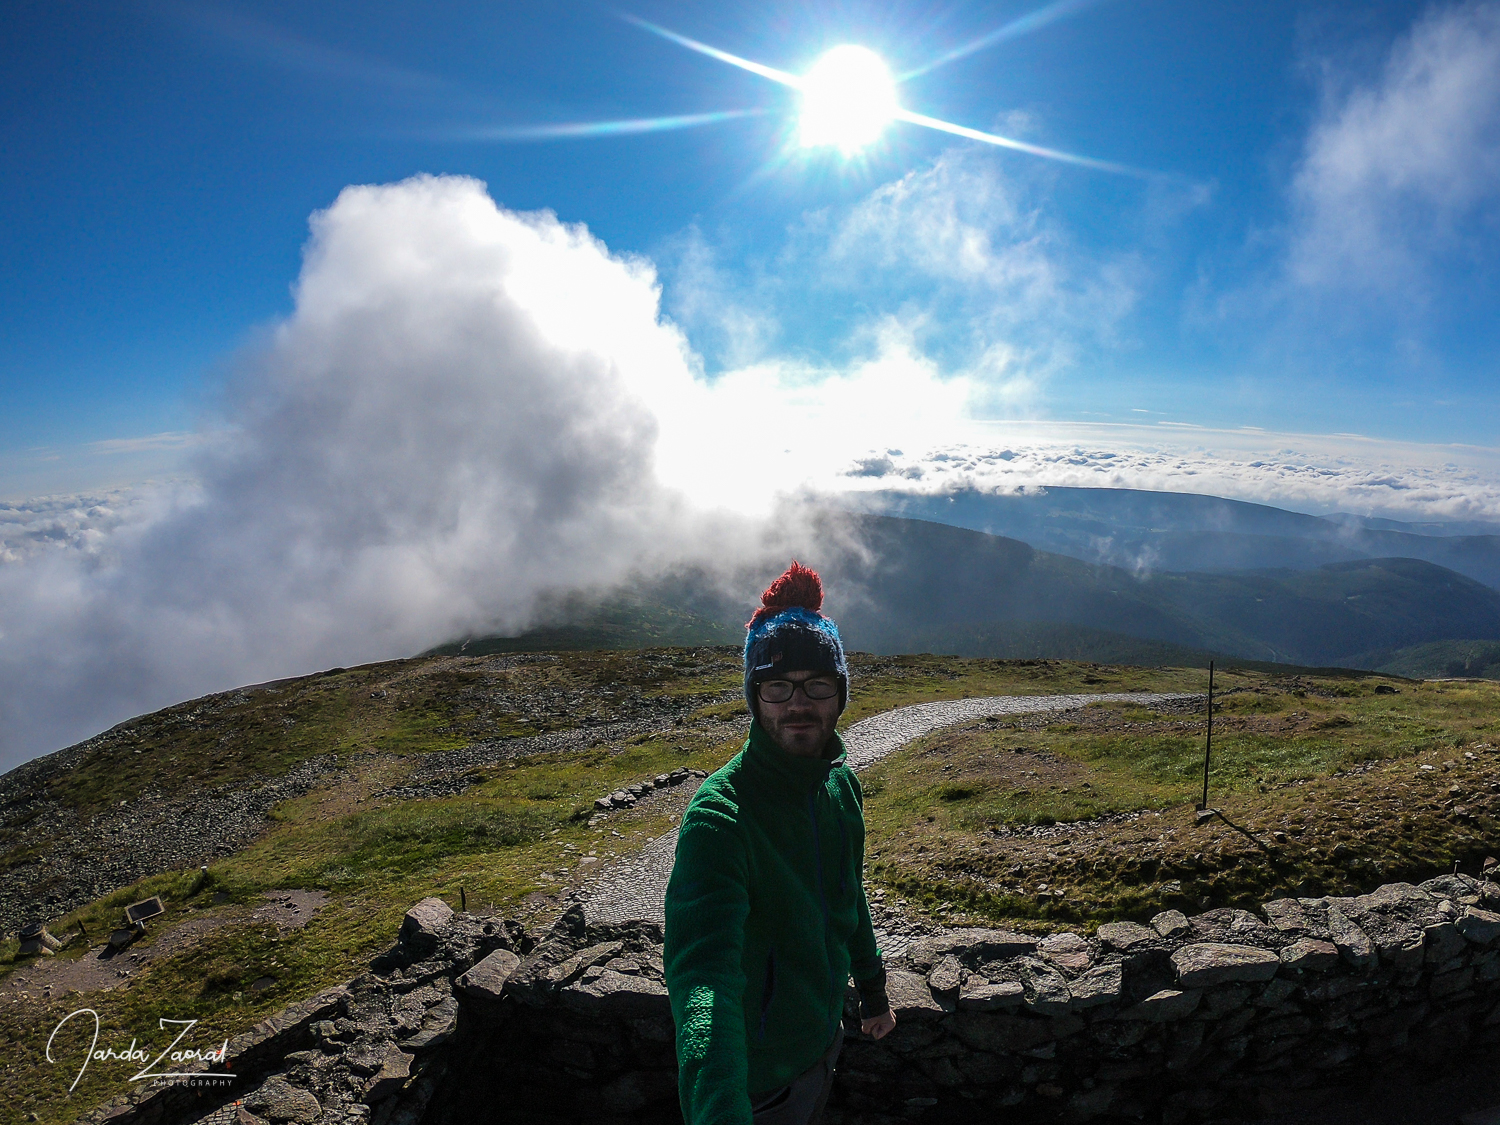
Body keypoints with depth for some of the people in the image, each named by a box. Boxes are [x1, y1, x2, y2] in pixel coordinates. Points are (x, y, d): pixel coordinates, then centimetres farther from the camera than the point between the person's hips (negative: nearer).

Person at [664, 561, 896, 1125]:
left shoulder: (841, 784, -7)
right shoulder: (719, 814, -31)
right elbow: (704, 975, -43)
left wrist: (872, 988, 17)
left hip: (824, 1032, 7)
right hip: (758, 1068, -6)